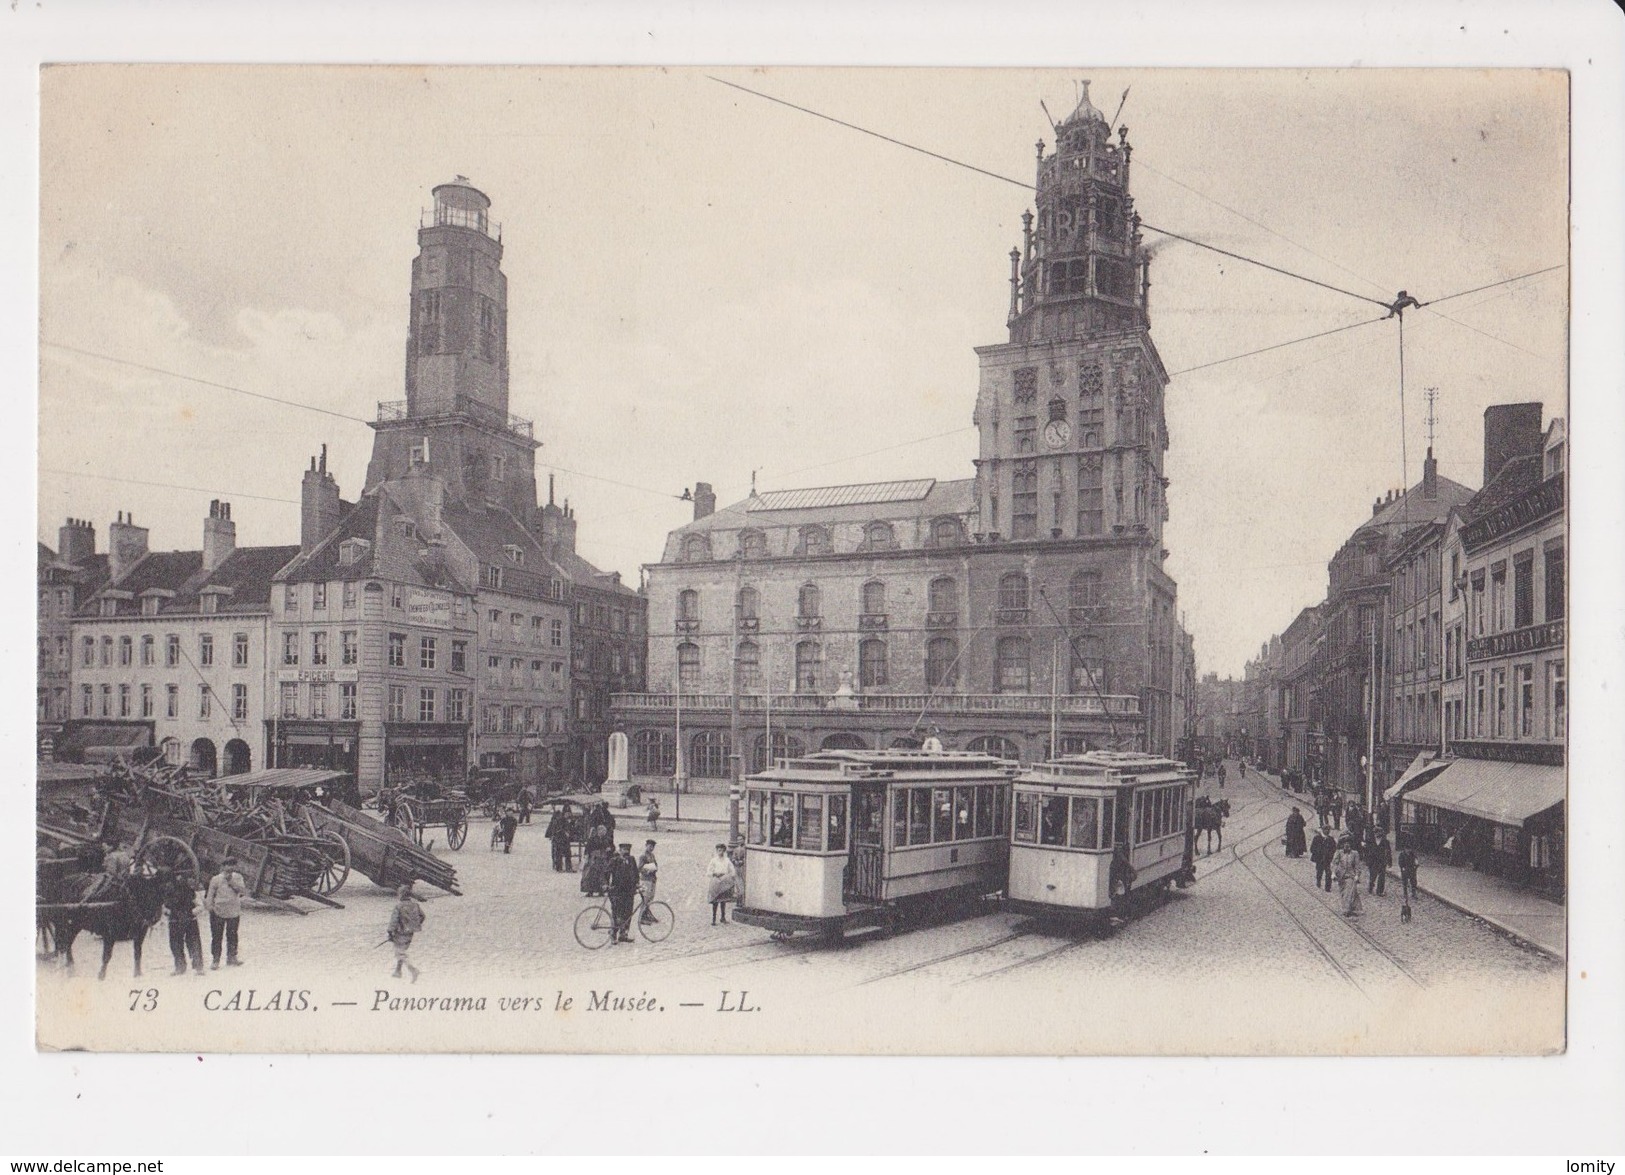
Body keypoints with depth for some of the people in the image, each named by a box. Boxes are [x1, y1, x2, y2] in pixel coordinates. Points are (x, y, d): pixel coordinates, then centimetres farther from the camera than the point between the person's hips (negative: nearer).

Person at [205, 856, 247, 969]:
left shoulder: (238, 877, 4)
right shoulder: (216, 879, -4)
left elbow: (243, 891, -9)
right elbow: (210, 894, -1)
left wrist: (232, 882, -16)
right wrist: (209, 905, -14)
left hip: (234, 912, 3)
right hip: (218, 912, -3)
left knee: (232, 935, 11)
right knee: (217, 936, 0)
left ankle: (232, 957, 23)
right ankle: (215, 959, 8)